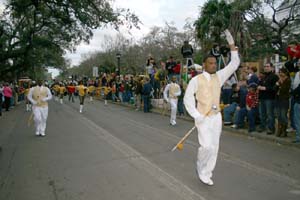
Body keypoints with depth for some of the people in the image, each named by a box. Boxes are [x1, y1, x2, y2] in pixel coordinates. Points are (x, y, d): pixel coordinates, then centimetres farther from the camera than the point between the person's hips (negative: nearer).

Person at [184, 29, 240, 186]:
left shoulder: (219, 76, 8)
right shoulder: (196, 79, -6)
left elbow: (234, 64, 5)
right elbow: (187, 98, -6)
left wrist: (231, 44, -3)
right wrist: (196, 115, -14)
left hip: (217, 116, 5)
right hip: (203, 117, -5)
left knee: (214, 147, 7)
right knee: (207, 146, -11)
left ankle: (206, 173, 23)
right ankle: (201, 170, 18)